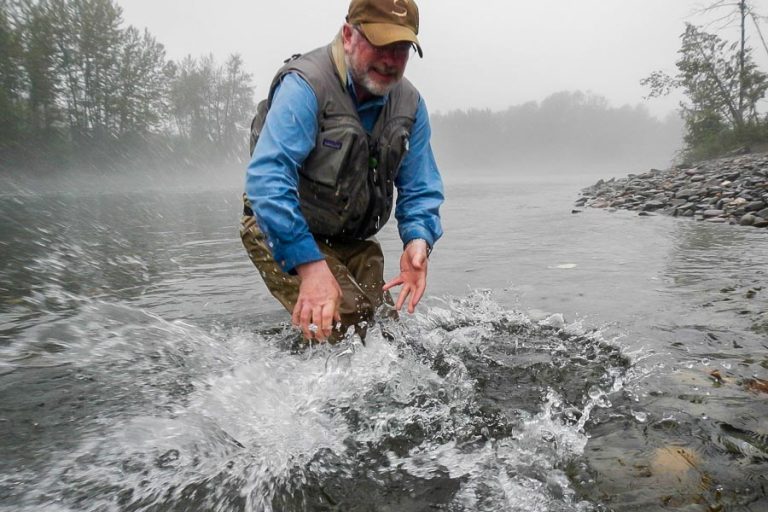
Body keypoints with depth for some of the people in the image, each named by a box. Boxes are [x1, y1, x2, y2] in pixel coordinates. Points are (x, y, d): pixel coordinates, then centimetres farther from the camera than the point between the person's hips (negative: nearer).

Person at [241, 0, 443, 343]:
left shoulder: (409, 104, -3)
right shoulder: (304, 86, -24)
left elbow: (421, 190, -1)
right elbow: (267, 177, -35)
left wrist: (418, 239, -24)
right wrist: (311, 265, -44)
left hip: (351, 241, 7)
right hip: (281, 232, -6)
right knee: (345, 320, -25)